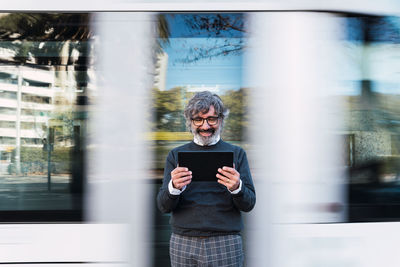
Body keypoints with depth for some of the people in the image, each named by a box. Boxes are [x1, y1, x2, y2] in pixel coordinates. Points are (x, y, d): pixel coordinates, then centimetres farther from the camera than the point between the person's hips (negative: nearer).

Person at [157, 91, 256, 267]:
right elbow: (163, 206, 3)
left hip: (225, 245, -1)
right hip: (183, 244, 1)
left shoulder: (237, 153, 7)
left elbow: (249, 205, 2)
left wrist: (237, 188, -20)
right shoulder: (176, 155, 8)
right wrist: (174, 187, -18)